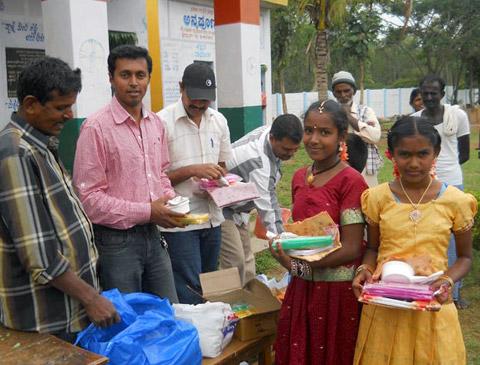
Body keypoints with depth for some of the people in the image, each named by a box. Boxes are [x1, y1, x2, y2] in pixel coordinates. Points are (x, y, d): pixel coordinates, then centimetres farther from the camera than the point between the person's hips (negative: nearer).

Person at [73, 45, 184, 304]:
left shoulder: (155, 123, 6)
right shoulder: (96, 127, -15)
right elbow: (89, 198, -18)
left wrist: (172, 202, -1)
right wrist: (147, 212, -19)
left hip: (153, 234, 6)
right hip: (117, 241, -6)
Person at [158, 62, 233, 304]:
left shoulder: (219, 120, 7)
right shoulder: (163, 121, -11)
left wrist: (217, 180, -5)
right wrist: (192, 170, -21)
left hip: (212, 218, 6)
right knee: (191, 294, -5)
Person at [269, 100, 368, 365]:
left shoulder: (351, 181, -15)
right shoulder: (299, 178, 5)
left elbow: (351, 248, -18)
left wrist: (297, 265, -19)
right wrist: (282, 245, -5)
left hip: (337, 290, -6)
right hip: (301, 287, 6)